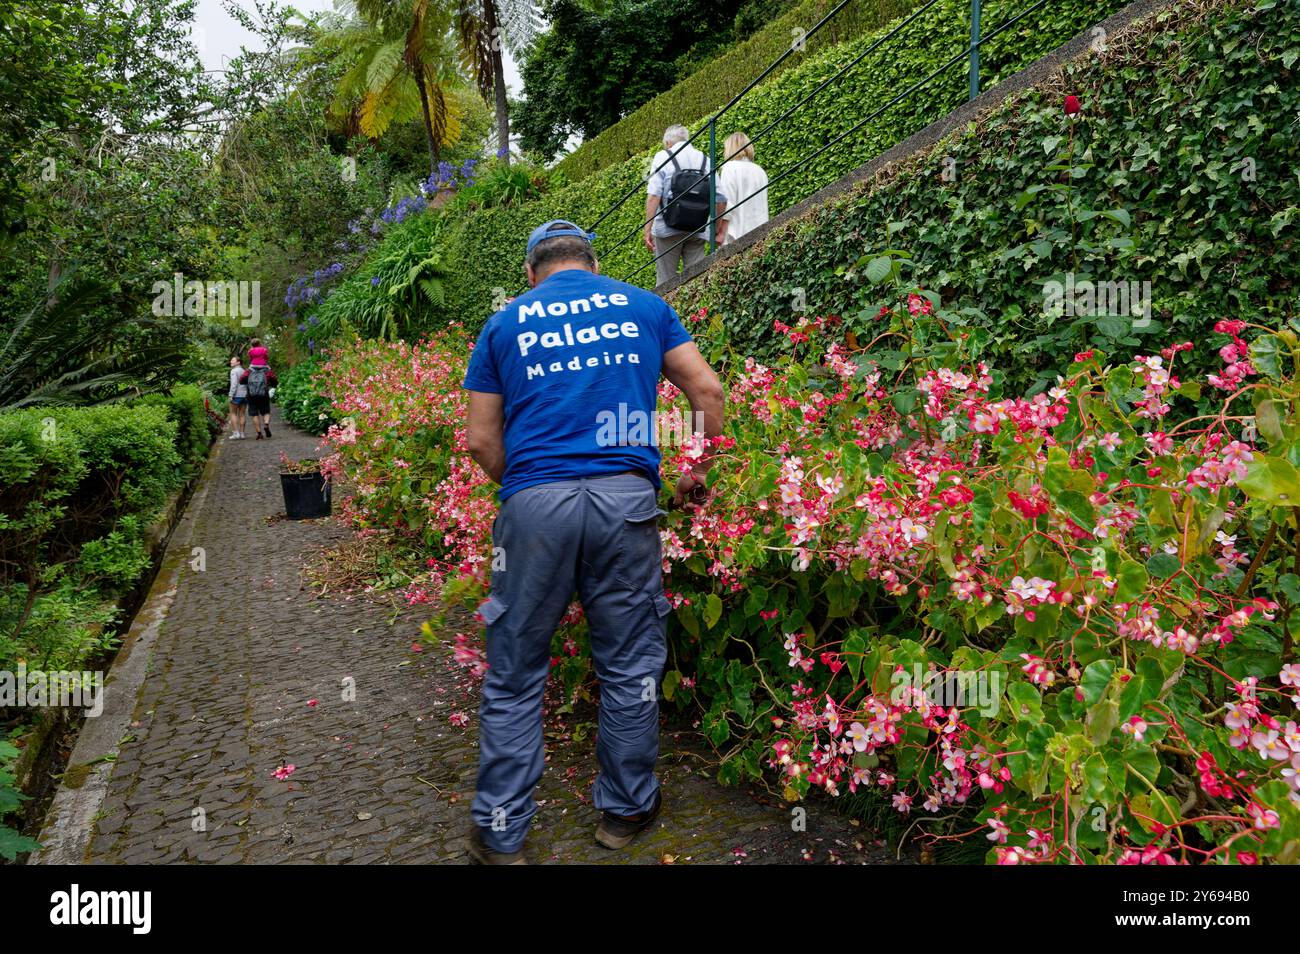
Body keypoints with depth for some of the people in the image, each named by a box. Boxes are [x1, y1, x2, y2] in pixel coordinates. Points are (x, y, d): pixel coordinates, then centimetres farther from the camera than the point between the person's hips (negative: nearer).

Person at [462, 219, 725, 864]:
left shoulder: (503, 325, 14)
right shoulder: (643, 307, 15)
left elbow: (482, 441, 9)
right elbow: (707, 390, 10)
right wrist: (700, 470, 21)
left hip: (534, 503, 0)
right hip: (626, 498, 0)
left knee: (515, 676, 11)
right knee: (631, 668, 14)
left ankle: (499, 833, 21)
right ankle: (625, 811, 29)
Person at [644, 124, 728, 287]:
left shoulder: (663, 156, 2)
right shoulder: (705, 160, 12)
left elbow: (654, 195, -9)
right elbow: (721, 198, 6)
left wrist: (648, 228, -9)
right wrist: (718, 230, 15)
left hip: (668, 229, -3)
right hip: (698, 230, 3)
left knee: (665, 280, 1)